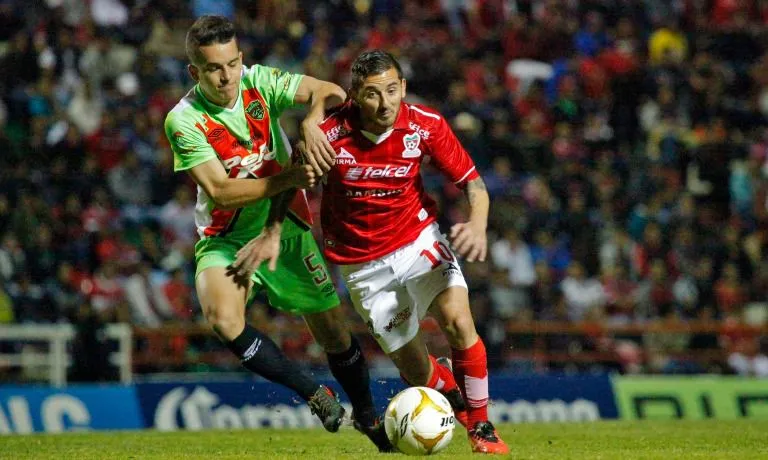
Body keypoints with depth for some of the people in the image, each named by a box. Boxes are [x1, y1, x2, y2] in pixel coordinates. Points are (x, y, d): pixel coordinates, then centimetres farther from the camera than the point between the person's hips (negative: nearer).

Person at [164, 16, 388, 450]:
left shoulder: (258, 82, -12)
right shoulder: (184, 121, -19)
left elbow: (331, 93, -16)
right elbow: (220, 191, -24)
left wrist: (311, 121, -38)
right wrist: (288, 178, -30)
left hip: (285, 227, 3)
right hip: (225, 239, -3)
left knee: (333, 329, 8)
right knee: (224, 320, -30)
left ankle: (368, 417, 34)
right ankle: (315, 394, -12)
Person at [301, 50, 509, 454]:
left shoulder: (425, 125, -16)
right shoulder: (329, 135, -20)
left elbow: (472, 183, -9)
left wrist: (477, 225, -28)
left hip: (418, 240, 0)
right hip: (363, 264, 0)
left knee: (457, 321, -24)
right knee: (415, 371, 0)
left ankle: (481, 426, -3)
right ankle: (455, 394, 36)